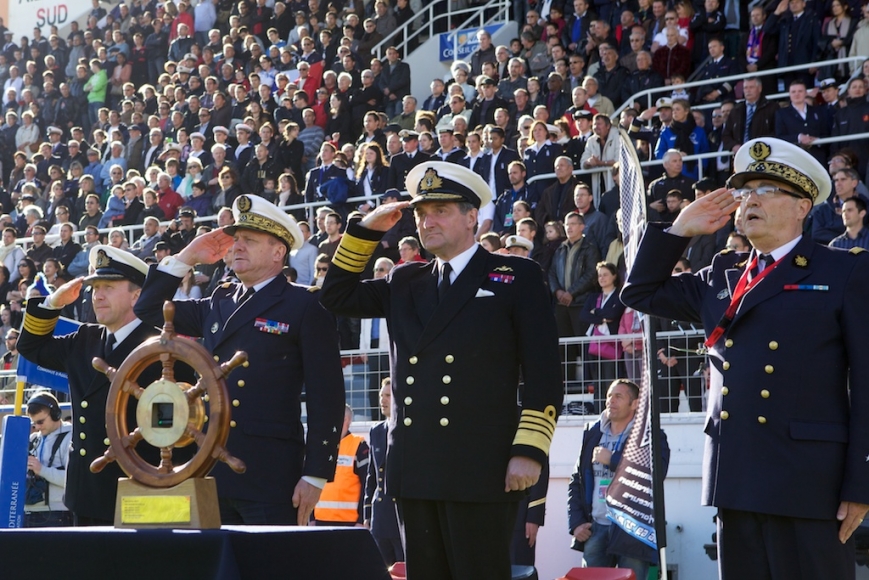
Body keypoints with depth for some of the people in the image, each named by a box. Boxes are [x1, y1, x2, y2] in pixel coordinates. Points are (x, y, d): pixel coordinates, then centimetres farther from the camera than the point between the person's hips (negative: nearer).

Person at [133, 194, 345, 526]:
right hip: (212, 472, 6)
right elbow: (150, 310, 26)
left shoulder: (306, 307, -2)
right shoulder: (218, 304, 17)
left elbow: (326, 397, -6)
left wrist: (315, 476, -11)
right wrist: (186, 258, 15)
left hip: (271, 476, -6)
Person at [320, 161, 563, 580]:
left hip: (481, 468, -5)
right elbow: (336, 297, 23)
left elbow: (543, 372, -3)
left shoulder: (516, 277, 3)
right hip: (414, 468, 5)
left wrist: (529, 451, -12)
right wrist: (365, 230, 13)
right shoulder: (404, 283, 19)